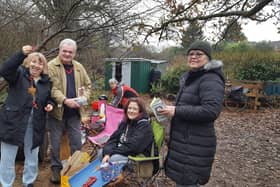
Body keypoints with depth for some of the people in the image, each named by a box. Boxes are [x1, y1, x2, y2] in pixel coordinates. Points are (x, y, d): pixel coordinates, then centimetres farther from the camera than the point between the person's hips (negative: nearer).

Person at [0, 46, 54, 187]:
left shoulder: (46, 82, 8)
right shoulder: (18, 74, -3)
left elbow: (49, 99, 20)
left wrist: (50, 105, -4)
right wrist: (22, 54, -35)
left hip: (34, 125, 4)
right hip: (13, 122, -4)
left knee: (32, 156, 17)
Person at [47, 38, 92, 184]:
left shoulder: (79, 67, 7)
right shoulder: (51, 66, -8)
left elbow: (87, 84, 14)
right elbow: (51, 88, -17)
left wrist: (84, 97, -5)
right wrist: (65, 100, -30)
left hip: (74, 112, 4)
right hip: (57, 111, -3)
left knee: (77, 142, 11)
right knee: (55, 143, 11)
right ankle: (56, 168, 30)